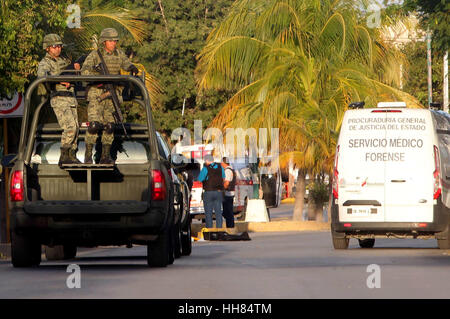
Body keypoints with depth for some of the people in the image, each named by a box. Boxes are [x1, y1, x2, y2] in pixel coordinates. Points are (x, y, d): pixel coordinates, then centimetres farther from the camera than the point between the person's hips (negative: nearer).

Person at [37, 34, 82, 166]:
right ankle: (63, 157, -16)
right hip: (59, 100, -8)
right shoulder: (45, 63, -6)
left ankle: (72, 156, 13)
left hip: (71, 99, 8)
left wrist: (75, 67, 10)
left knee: (75, 129, 5)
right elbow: (42, 75, -28)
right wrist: (60, 81, -41)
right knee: (70, 127, -19)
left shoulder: (63, 60, 17)